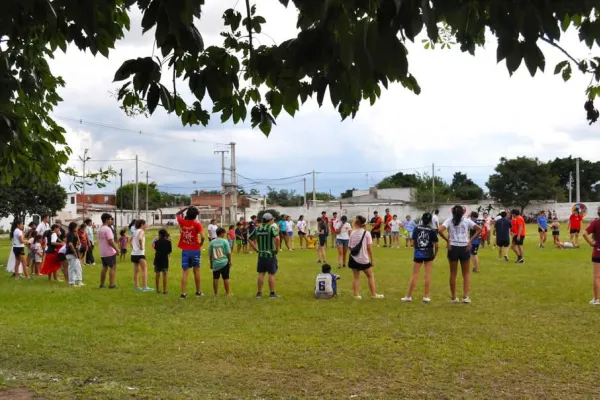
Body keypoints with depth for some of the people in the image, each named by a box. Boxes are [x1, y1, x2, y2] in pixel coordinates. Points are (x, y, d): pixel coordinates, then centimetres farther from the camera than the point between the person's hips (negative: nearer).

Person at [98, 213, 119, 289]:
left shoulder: (99, 230, 13)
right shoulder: (107, 229, -16)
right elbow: (110, 241, -23)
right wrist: (117, 249, -16)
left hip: (102, 253, 9)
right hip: (110, 252, -9)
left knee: (104, 267, 17)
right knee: (113, 267, -4)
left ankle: (102, 284, 20)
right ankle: (112, 284, -7)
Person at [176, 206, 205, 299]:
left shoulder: (182, 222, -1)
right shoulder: (197, 224, -9)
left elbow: (178, 214, 20)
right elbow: (202, 237, -20)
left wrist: (187, 208, 12)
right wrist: (201, 244, -1)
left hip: (185, 250, 2)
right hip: (195, 250, -2)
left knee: (185, 272, 1)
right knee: (196, 271, 11)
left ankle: (183, 293, -7)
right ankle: (198, 292, 20)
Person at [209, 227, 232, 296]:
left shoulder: (212, 242, 1)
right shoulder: (224, 241, -9)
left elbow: (210, 254, 6)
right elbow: (228, 253, -8)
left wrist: (211, 263, 16)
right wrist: (230, 261, 6)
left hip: (215, 263, 3)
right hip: (224, 262, -3)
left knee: (215, 278, 9)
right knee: (226, 278, 6)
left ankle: (216, 293, 14)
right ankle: (227, 293, 12)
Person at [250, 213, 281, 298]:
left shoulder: (258, 229, 7)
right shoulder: (272, 228, -9)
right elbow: (277, 238, -26)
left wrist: (256, 250, 10)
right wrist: (277, 249, -13)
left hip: (261, 255, 5)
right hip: (270, 255, -5)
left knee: (261, 274, 10)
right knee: (271, 274, 3)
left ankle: (259, 293, 13)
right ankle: (272, 293, 9)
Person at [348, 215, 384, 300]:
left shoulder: (353, 233, 3)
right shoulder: (366, 233, -8)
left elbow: (349, 246, 3)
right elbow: (369, 248, -9)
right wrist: (372, 259, -3)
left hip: (353, 258, 3)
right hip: (363, 259, -3)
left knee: (356, 277, 10)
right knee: (370, 275, 12)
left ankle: (356, 294, 6)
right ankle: (373, 294, 14)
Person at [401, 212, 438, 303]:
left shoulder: (416, 229, -3)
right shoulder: (432, 230, -8)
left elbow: (413, 242, 2)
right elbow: (436, 245, -9)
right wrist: (435, 254, 7)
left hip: (418, 254, 1)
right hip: (428, 254, -1)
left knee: (415, 275, 6)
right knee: (428, 275, 7)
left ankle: (408, 296, 9)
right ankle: (426, 296, 8)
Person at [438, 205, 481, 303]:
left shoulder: (449, 221, -1)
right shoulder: (467, 221, 2)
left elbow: (440, 230, -16)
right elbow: (479, 229, -4)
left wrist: (447, 240, -6)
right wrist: (470, 240, -3)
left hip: (453, 248, 0)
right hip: (464, 248, 0)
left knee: (453, 274, 11)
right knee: (466, 274, 13)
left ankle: (454, 297, 17)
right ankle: (465, 296, 4)